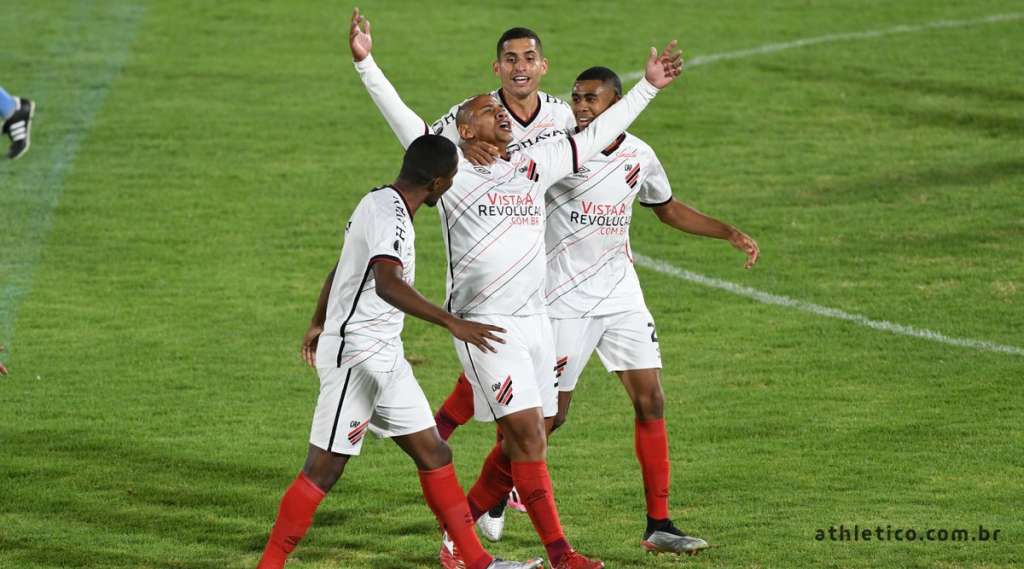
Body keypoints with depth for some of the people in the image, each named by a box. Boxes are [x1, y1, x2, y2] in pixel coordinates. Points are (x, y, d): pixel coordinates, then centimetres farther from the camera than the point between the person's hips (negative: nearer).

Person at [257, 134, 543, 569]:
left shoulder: (379, 203, 12)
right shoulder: (389, 214, -19)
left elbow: (338, 272, 26)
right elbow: (387, 284, -36)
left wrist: (319, 327, 40)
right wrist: (451, 323, -42)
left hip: (384, 355, 10)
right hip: (354, 354, -10)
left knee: (432, 453, 9)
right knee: (325, 468, -6)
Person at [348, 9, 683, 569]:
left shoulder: (534, 166, 12)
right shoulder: (451, 171, -2)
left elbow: (596, 134, 20)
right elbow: (401, 117, -7)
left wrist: (648, 86, 23)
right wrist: (365, 63, -15)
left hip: (534, 320, 6)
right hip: (485, 326, -6)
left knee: (521, 442, 8)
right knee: (529, 438, -12)